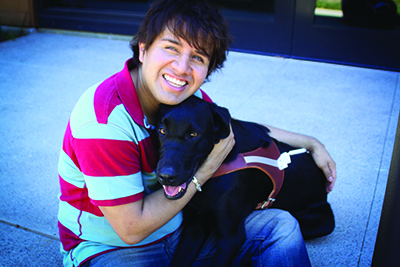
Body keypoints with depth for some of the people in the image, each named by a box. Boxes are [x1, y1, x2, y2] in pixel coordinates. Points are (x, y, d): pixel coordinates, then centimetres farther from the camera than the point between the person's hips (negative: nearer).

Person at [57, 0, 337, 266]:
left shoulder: (189, 96, -8)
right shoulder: (105, 119, -29)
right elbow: (131, 228, -25)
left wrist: (311, 144, 13)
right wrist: (206, 169, -22)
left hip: (177, 227, 7)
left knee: (282, 226, -3)